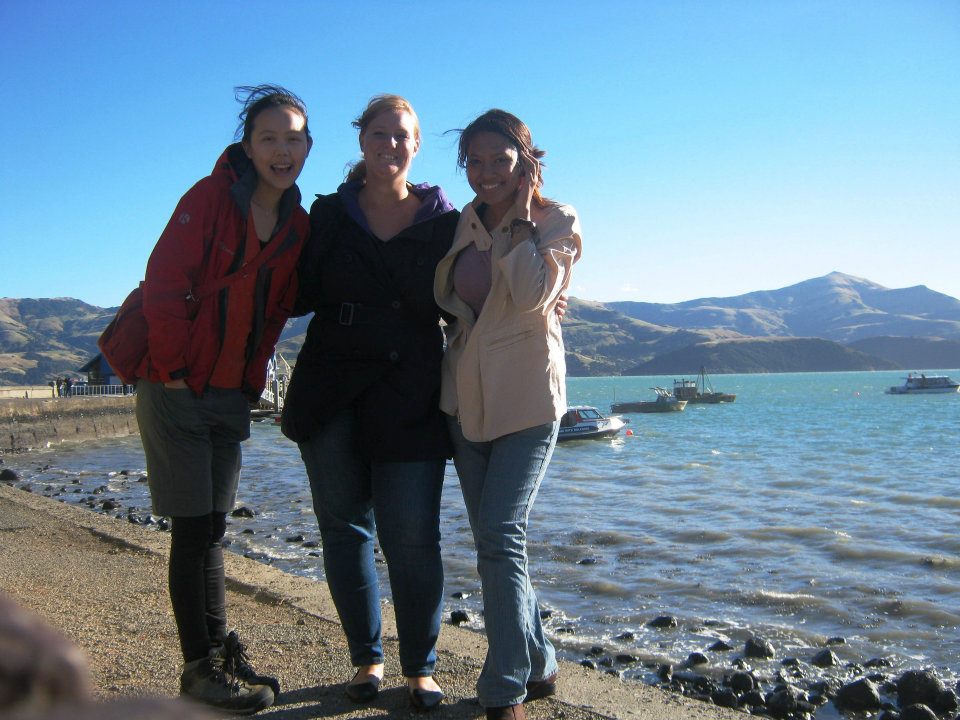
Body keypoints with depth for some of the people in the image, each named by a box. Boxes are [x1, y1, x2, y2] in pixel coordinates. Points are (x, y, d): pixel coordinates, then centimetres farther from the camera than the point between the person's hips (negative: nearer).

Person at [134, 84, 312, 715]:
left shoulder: (300, 226, 7)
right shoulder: (211, 198, -10)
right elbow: (162, 285, -14)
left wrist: (253, 379, 4)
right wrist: (174, 369, -14)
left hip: (234, 397, 5)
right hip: (178, 390, -5)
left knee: (212, 528, 13)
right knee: (193, 530, 0)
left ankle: (219, 651, 23)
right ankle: (203, 665, 11)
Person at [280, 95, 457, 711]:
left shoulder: (443, 222, 5)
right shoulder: (329, 214, 8)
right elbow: (302, 295, 8)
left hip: (409, 400, -2)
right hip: (330, 394, 2)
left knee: (412, 539, -4)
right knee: (344, 528, 8)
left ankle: (421, 668, 15)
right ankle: (368, 659, 25)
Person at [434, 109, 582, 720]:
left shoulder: (557, 220, -2)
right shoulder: (464, 224, 11)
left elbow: (533, 295, -19)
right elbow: (445, 299, 14)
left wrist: (520, 218, -11)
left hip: (526, 398, -6)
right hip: (466, 396, 6)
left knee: (500, 538, -14)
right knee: (498, 540, 10)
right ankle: (538, 667, 25)